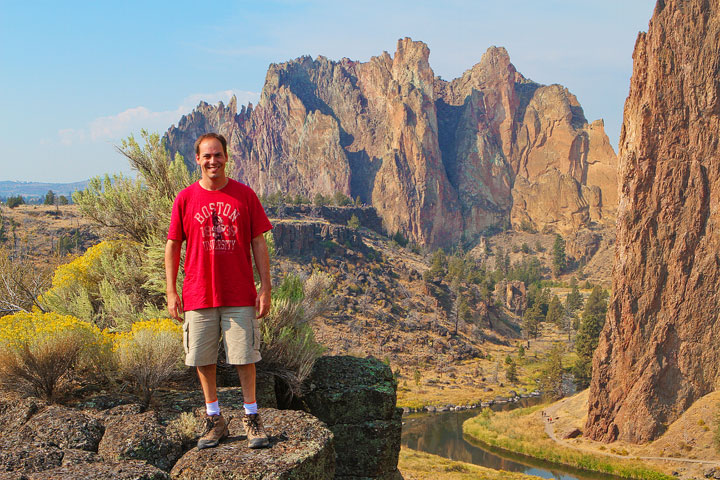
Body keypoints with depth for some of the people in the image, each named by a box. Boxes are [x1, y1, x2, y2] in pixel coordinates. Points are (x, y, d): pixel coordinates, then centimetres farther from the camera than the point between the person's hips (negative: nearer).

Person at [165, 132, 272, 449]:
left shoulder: (244, 195, 1)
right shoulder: (185, 199, 1)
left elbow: (258, 243, 2)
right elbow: (173, 246, 5)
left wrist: (265, 287, -2)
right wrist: (171, 292, 1)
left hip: (240, 295, -1)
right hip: (199, 295, 1)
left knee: (244, 357, 2)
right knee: (203, 359, 6)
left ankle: (252, 418, 16)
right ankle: (215, 420, 20)